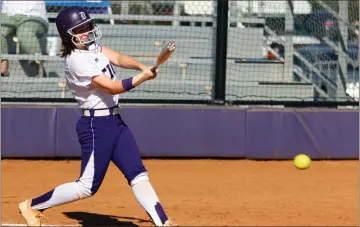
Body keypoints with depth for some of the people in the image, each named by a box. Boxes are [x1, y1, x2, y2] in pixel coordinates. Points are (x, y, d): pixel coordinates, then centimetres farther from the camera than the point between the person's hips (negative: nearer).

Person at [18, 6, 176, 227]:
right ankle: (32, 206, 9)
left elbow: (118, 58, -5)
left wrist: (143, 67, -22)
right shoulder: (77, 60, -18)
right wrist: (142, 78, -28)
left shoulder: (92, 46, 8)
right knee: (88, 186, -4)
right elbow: (112, 87, -21)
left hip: (115, 121, 9)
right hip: (96, 125, -9)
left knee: (138, 174, 3)